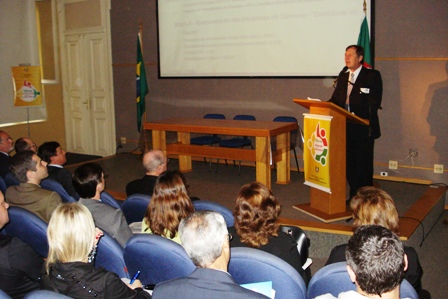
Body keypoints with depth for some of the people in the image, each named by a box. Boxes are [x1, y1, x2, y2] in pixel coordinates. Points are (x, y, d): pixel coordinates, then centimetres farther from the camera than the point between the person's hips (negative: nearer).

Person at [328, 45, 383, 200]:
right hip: (346, 127, 6)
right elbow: (336, 98, 12)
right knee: (349, 162, 11)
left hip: (363, 128, -6)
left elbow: (374, 103, -14)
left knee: (363, 164, 0)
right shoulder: (343, 75, 14)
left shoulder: (372, 76, -5)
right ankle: (354, 196, 23)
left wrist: (356, 115, -26)